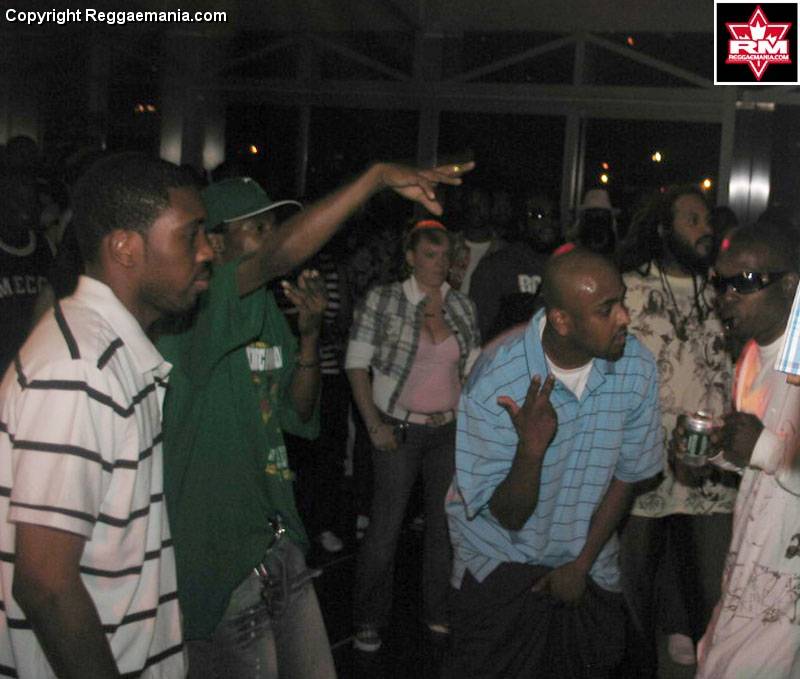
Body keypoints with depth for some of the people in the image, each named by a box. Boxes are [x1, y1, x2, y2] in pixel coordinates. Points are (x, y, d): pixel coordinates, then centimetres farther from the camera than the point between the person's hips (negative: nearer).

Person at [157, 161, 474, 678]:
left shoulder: (265, 309, 10)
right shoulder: (193, 307, -17)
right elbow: (281, 255, -35)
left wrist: (310, 334, -2)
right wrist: (379, 175, -35)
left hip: (278, 541, 8)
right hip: (219, 556, -8)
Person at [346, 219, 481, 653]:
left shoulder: (461, 306, 6)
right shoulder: (382, 300, -5)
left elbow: (473, 369, 11)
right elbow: (356, 364, -6)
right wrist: (374, 424, -12)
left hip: (449, 430, 4)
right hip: (399, 429, -4)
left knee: (445, 523, 11)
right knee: (385, 528, -2)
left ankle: (438, 613, 28)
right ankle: (369, 621, 16)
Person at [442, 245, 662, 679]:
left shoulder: (636, 367, -16)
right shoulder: (496, 378, -26)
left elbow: (627, 474, -1)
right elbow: (509, 517, -20)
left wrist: (583, 562, 1)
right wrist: (531, 447, -38)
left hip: (588, 564, 3)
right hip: (501, 562, -3)